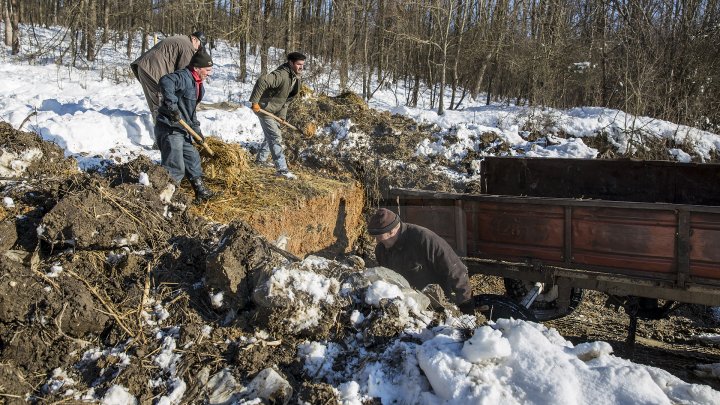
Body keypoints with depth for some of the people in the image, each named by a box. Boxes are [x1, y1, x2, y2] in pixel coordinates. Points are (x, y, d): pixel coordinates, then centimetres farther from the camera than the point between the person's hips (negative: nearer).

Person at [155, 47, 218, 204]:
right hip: (169, 129, -10)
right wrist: (172, 105, -38)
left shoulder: (197, 83, 15)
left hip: (182, 129, 10)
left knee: (192, 158, 19)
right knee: (175, 168, -8)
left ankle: (201, 192, 32)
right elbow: (165, 81, -38)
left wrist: (196, 129, 19)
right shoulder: (183, 77, -16)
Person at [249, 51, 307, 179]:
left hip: (275, 110, 10)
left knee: (271, 135, 22)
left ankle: (260, 159, 39)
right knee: (275, 137, -10)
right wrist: (255, 101, -36)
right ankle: (282, 169, -8)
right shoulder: (282, 75, -28)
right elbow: (262, 81, -40)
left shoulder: (296, 78, 3)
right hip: (265, 108, -10)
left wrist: (282, 115, 4)